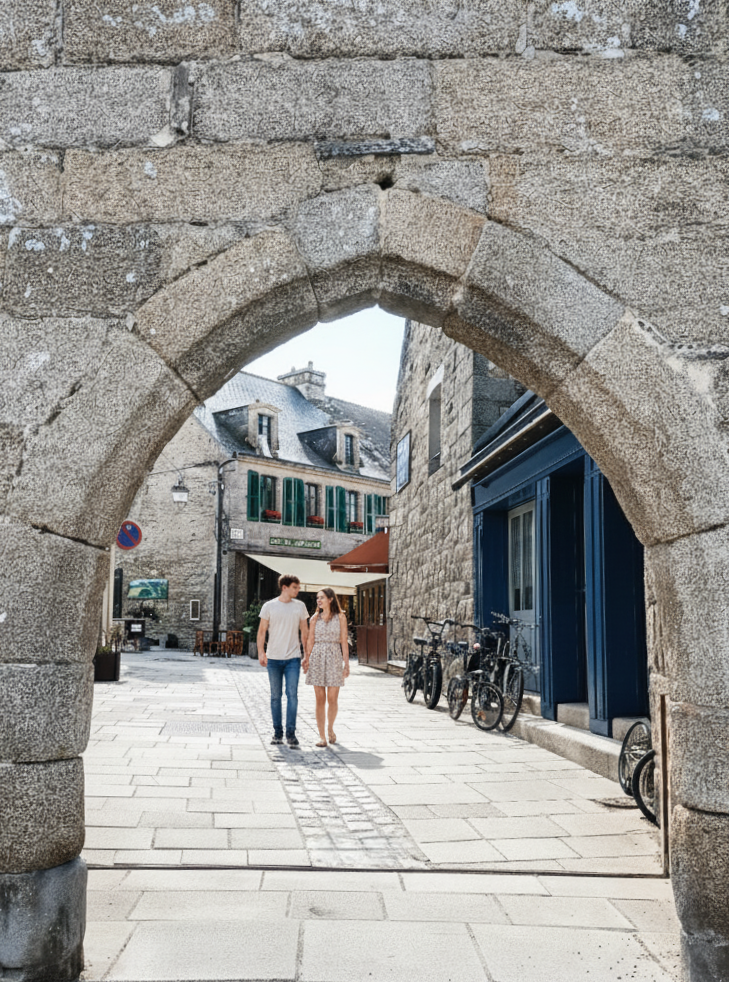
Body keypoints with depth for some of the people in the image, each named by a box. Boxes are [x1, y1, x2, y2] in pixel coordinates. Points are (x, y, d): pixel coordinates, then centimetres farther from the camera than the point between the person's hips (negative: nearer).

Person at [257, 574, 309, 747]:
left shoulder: (300, 606, 6)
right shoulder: (269, 606, 1)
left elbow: (305, 632, 11)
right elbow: (262, 631, 3)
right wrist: (261, 652, -9)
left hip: (293, 658, 0)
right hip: (273, 658, 0)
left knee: (292, 694, -8)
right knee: (276, 696, 7)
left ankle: (291, 733, -4)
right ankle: (277, 733, 16)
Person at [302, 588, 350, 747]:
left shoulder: (340, 617, 4)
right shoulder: (315, 618, 9)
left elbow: (344, 641, 3)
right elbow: (310, 641, 7)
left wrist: (346, 663, -2)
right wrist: (306, 659, -3)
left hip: (334, 658, -1)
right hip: (317, 658, 1)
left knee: (332, 698, -2)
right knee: (320, 699, -1)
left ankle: (331, 728, 25)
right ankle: (321, 736, 4)